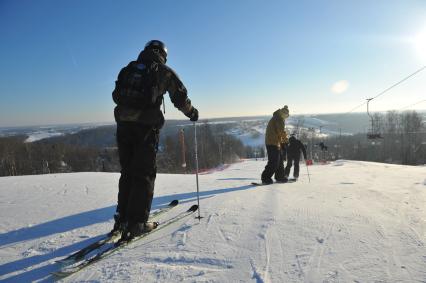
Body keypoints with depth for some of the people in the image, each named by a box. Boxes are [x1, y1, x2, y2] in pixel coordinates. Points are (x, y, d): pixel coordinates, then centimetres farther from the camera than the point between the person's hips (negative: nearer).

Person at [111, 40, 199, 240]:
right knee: (144, 174, 3)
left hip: (123, 124, 5)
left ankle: (122, 219, 19)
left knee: (127, 172, 15)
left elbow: (116, 95, 20)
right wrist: (192, 113, 25)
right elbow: (180, 97, 8)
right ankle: (136, 224, 3)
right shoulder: (164, 71, 6)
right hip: (146, 127, -4)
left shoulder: (128, 69, 18)